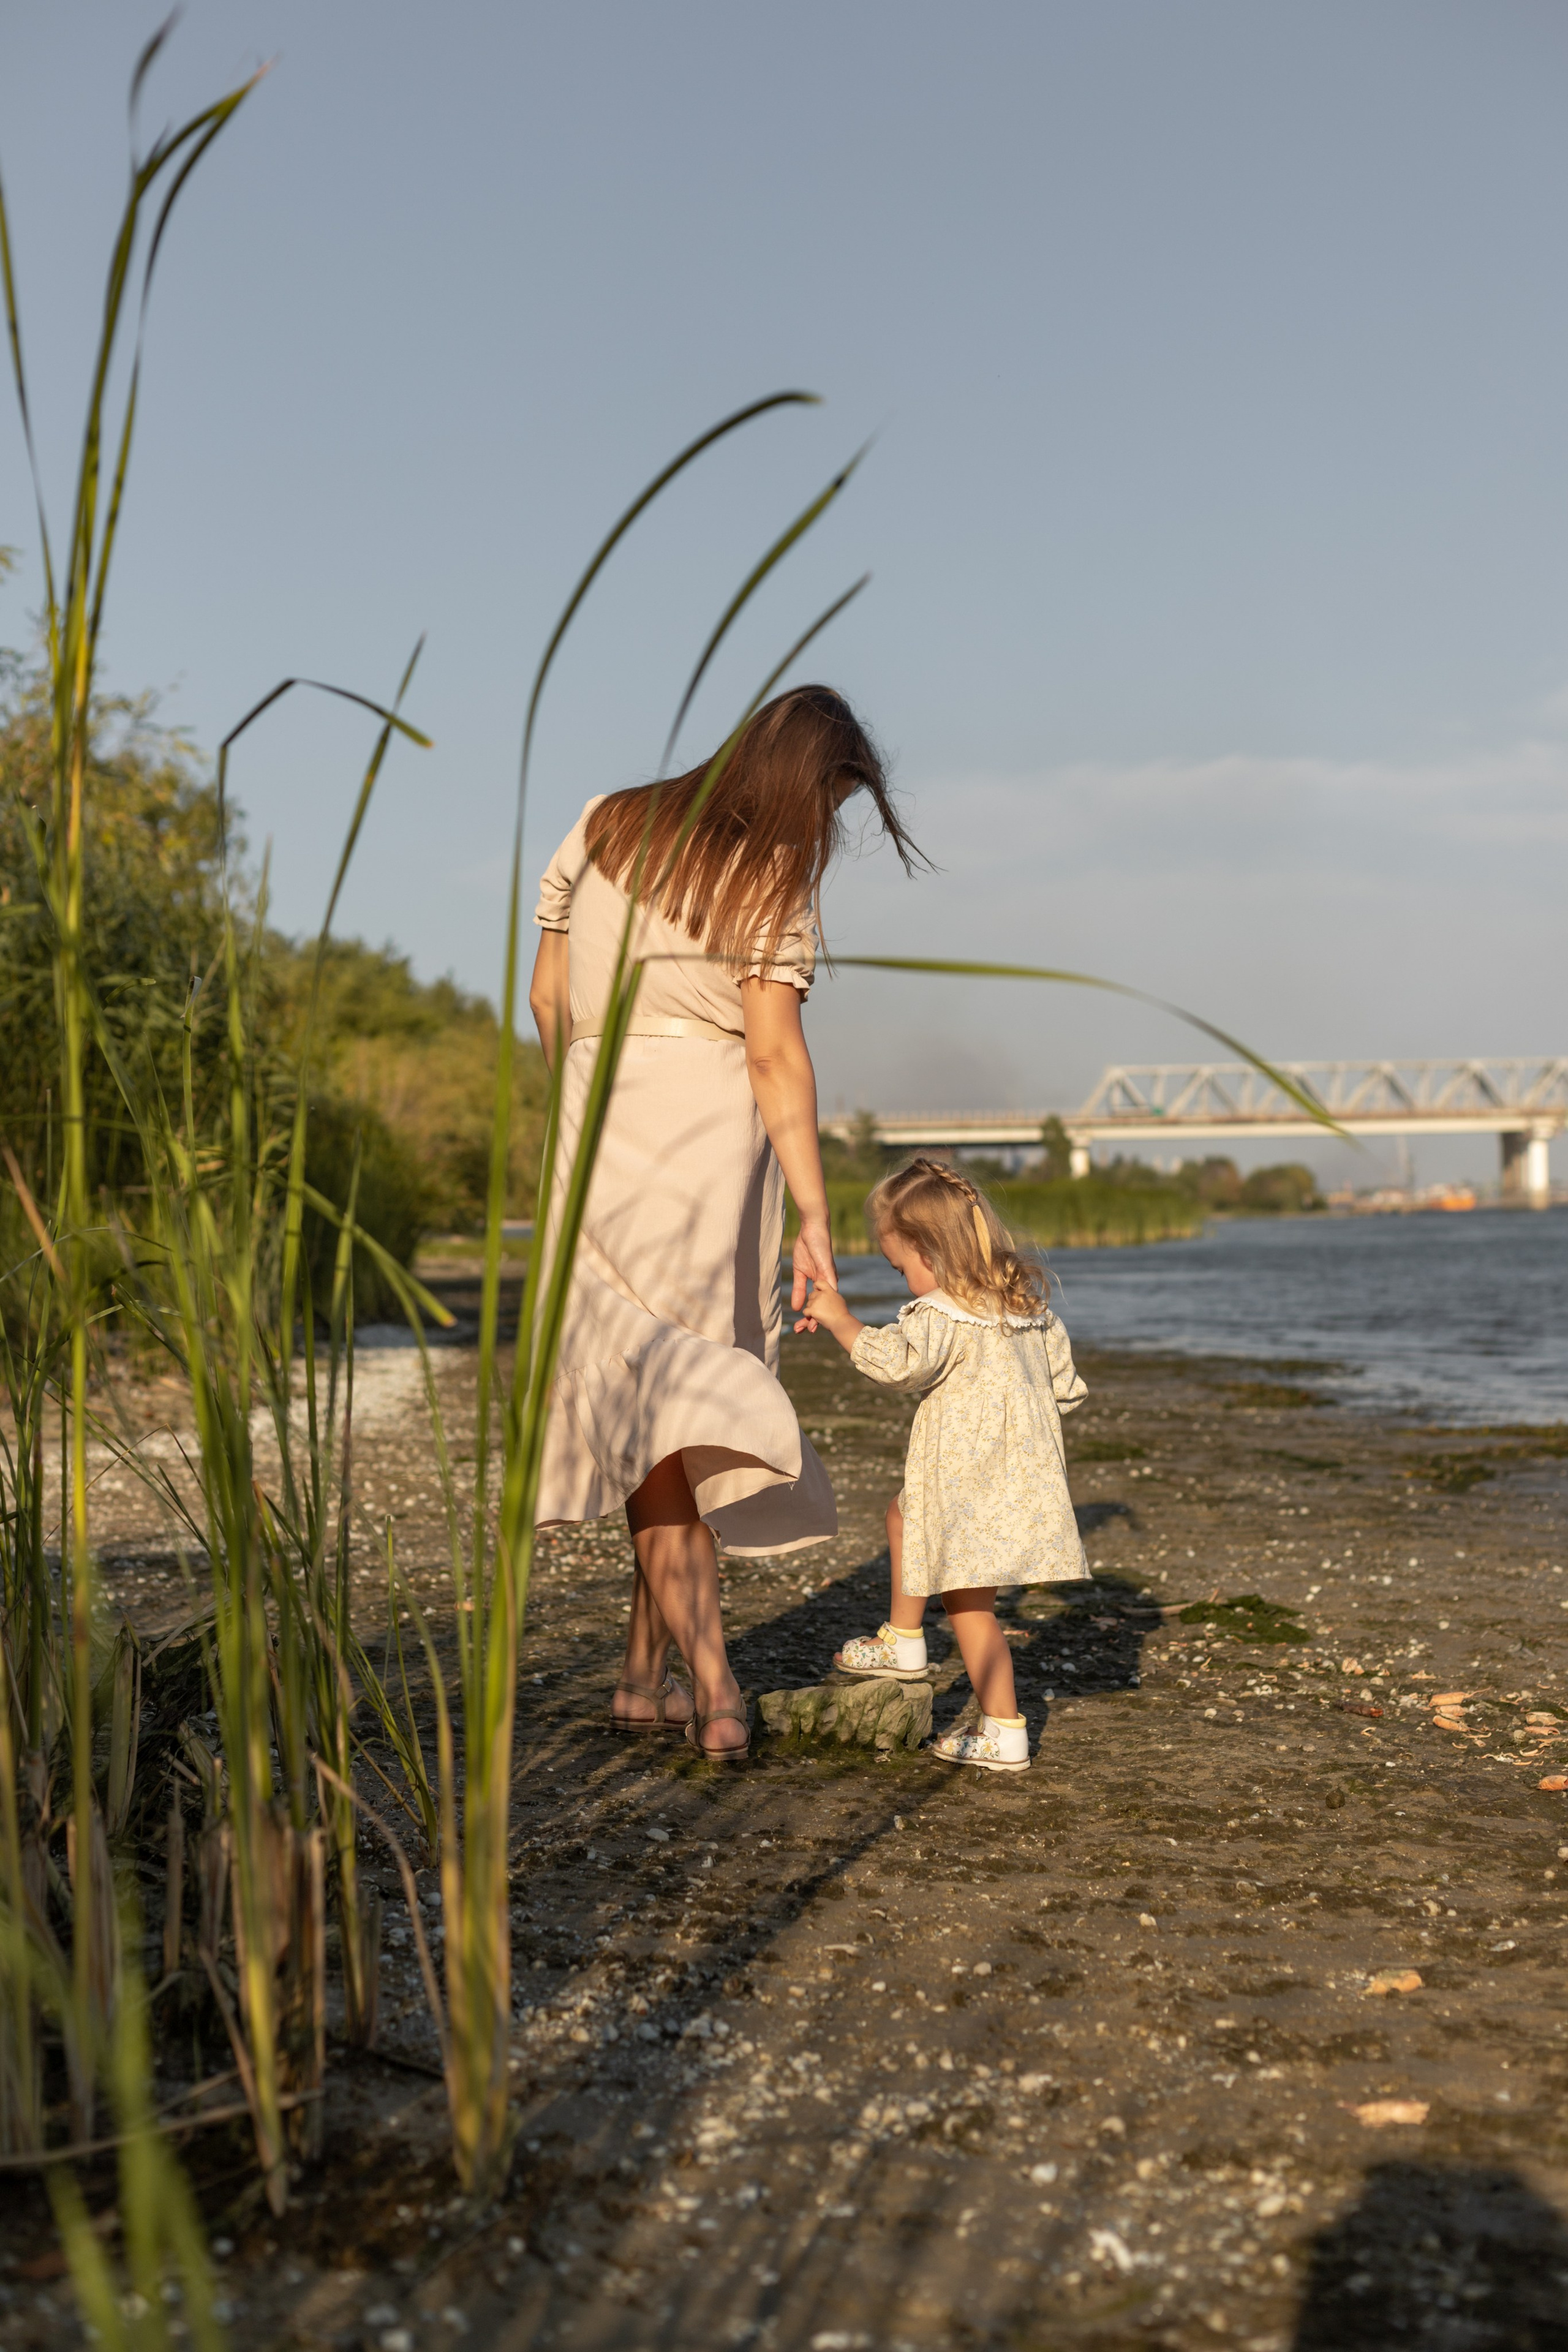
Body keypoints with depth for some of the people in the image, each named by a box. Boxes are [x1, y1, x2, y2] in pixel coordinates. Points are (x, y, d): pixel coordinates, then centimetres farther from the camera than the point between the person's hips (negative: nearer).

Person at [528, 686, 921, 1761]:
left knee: (649, 1402, 4)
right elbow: (777, 1054, -12)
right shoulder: (778, 877, -5)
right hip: (716, 1133, -4)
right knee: (702, 1382, 6)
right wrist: (816, 1216, -12)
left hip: (602, 1127, 4)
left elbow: (548, 997, 12)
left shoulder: (604, 826, 10)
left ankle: (710, 1677, -2)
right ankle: (646, 1672, 9)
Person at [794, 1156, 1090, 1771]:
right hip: (1024, 1476, 9)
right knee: (904, 1514, 27)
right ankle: (902, 1644, 33)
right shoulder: (1031, 1307, 9)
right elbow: (1065, 1386, 15)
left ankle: (1003, 1734, 6)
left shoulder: (944, 1315, -18)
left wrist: (841, 1318, -22)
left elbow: (895, 1359, -32)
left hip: (975, 1492, -9)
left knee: (968, 1604, 1)